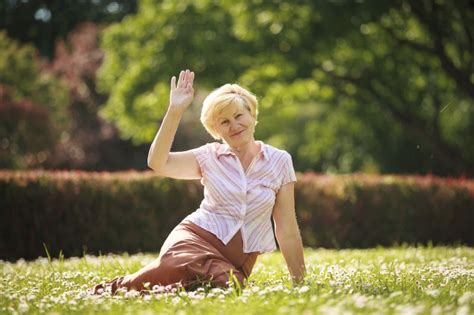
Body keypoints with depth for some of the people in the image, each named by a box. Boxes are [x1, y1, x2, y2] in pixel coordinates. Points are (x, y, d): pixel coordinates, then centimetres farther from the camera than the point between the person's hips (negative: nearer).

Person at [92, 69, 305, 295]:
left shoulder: (280, 161, 8)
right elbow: (158, 163, -7)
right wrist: (175, 111, -12)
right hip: (196, 238, -1)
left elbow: (287, 230, 10)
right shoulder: (210, 156, 9)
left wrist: (300, 284, 10)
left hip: (237, 261, 1)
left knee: (227, 283, -37)